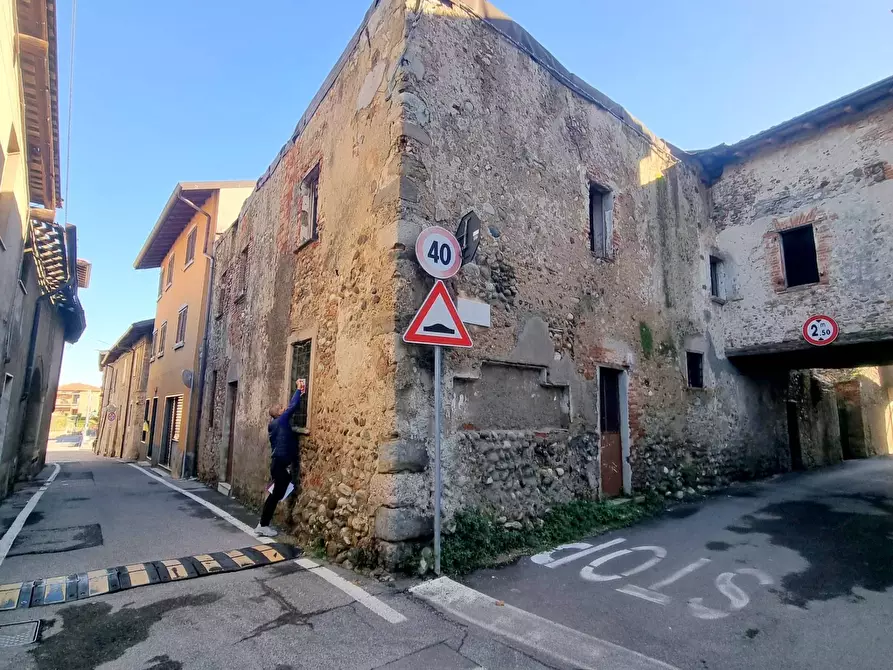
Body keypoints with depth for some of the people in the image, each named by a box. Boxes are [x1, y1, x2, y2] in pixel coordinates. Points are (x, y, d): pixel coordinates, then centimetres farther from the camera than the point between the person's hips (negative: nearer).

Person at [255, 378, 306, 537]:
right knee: (277, 494, -1)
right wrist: (299, 389, -3)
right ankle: (263, 526, 6)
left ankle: (263, 524, 22)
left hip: (278, 463, 9)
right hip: (281, 464, -9)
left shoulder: (276, 423, 15)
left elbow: (291, 407, 22)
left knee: (276, 494, 15)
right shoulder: (281, 420, -9)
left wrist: (299, 393, 21)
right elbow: (293, 406, -15)